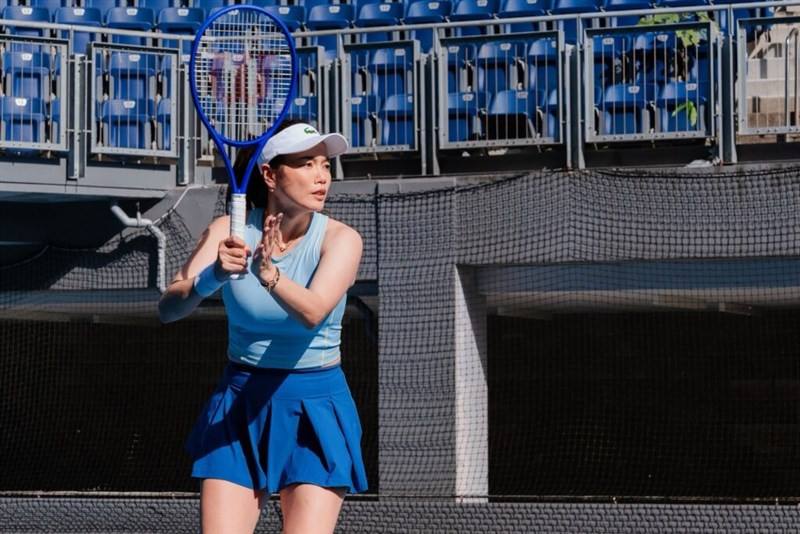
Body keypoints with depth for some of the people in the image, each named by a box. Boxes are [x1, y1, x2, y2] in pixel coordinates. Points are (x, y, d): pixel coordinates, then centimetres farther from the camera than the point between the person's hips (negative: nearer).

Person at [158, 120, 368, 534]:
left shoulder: (340, 238, -10)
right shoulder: (229, 231, -6)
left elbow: (313, 312, -28)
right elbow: (168, 308, -18)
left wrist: (269, 274, -48)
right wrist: (213, 276, -38)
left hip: (316, 411, -1)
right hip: (239, 407, 1)